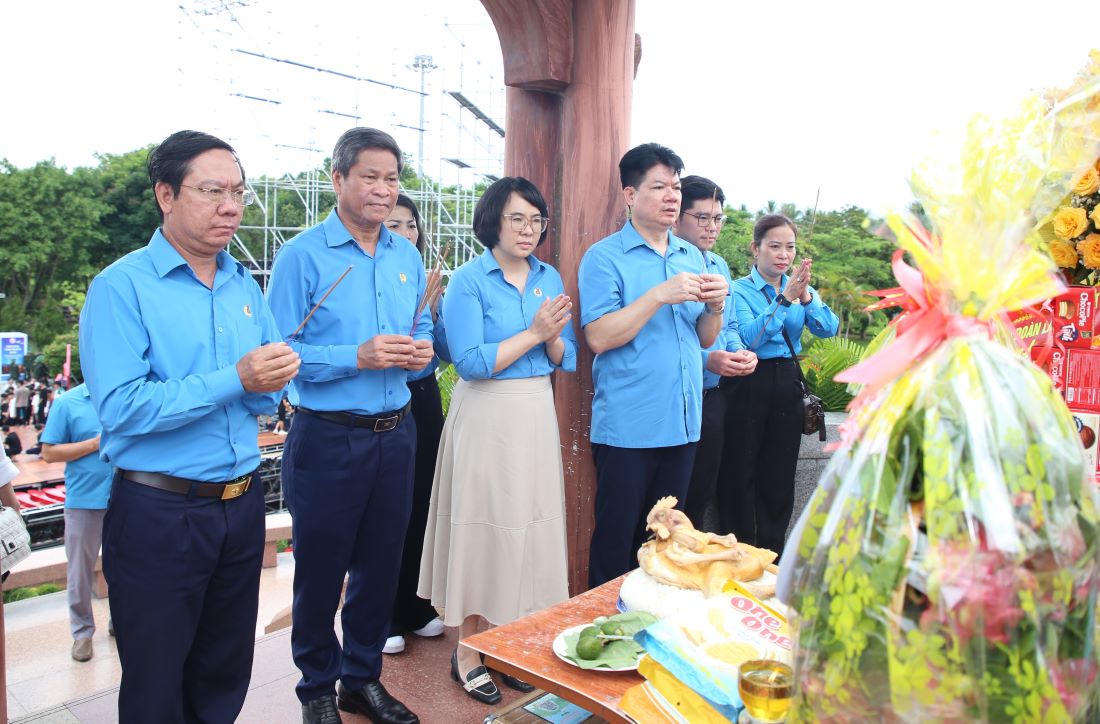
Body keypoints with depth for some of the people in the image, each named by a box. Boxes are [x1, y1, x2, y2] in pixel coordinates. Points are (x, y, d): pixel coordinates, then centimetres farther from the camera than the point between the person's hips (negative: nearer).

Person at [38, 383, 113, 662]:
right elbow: (49, 452, -7)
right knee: (80, 573, 8)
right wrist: (95, 444, -15)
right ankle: (82, 631, 24)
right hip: (84, 501, -2)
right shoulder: (67, 403, -5)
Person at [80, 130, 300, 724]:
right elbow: (120, 408, -22)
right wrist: (235, 380, -24)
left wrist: (272, 381, -14)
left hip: (242, 504, 6)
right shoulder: (121, 287, -11)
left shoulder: (244, 287, 8)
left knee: (226, 676, 20)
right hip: (158, 513, -5)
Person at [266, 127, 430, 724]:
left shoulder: (407, 256, 9)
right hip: (328, 436, -5)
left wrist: (421, 352, -7)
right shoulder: (303, 255, -9)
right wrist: (358, 357, -23)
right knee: (321, 570, 9)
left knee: (380, 566, 16)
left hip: (395, 433, 5)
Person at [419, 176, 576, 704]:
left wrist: (554, 335, -12)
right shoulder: (469, 280, -8)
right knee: (482, 526, 3)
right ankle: (467, 651, 19)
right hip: (486, 418, -5)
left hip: (537, 415, 5)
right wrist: (533, 332, -17)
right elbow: (471, 362, -17)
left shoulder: (549, 278, 8)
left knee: (530, 526, 10)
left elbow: (565, 360, 9)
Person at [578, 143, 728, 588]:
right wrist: (661, 295, -22)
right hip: (627, 428, -6)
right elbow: (598, 337, -17)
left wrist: (715, 306, -7)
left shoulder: (692, 257, 12)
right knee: (616, 542, 3)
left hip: (683, 424, 6)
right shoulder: (604, 258, -6)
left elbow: (705, 339, 13)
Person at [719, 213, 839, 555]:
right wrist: (785, 298, -27)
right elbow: (749, 338, -20)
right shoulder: (739, 290, -4)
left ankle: (771, 557, 25)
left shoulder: (801, 287, 9)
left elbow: (828, 329, -7)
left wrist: (805, 296, -22)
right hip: (750, 383, -4)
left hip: (788, 385, 4)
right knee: (741, 474, 3)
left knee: (780, 476, 11)